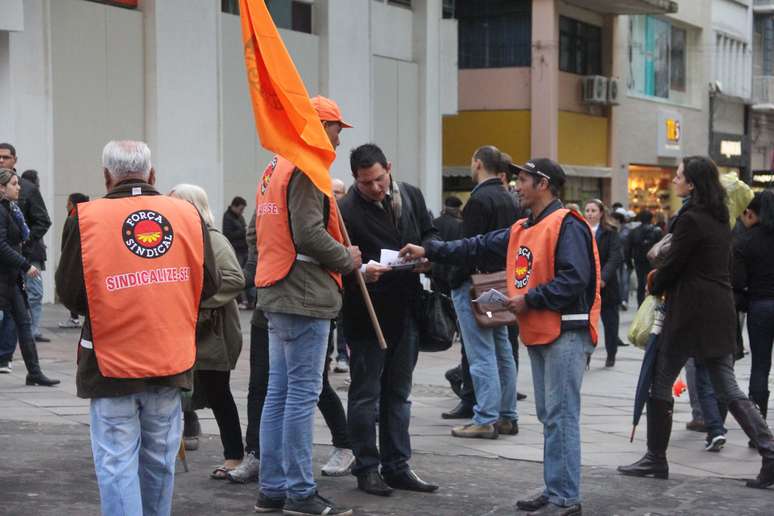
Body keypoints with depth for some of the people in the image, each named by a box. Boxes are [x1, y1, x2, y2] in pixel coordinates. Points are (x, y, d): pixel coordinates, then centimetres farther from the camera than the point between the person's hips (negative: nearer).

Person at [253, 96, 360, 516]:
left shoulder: (274, 169, 18)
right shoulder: (306, 169, -13)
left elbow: (259, 232, 21)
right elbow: (310, 235, -21)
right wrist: (348, 259, -6)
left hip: (276, 295, 10)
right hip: (305, 296, -10)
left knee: (279, 393, 12)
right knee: (303, 393, -5)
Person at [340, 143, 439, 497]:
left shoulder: (411, 196, 4)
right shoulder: (346, 210, -14)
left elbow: (430, 233, 14)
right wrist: (361, 271, -33)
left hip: (405, 311, 6)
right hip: (367, 314, -6)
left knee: (398, 393, 14)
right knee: (365, 394, 5)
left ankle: (397, 466, 24)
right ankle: (367, 468, 15)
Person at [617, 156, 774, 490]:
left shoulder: (690, 219, -14)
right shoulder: (719, 218, 12)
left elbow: (672, 266, -12)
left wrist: (654, 286, 9)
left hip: (691, 312, -8)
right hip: (721, 309, 8)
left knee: (660, 384, 5)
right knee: (728, 390, 8)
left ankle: (656, 459, 12)